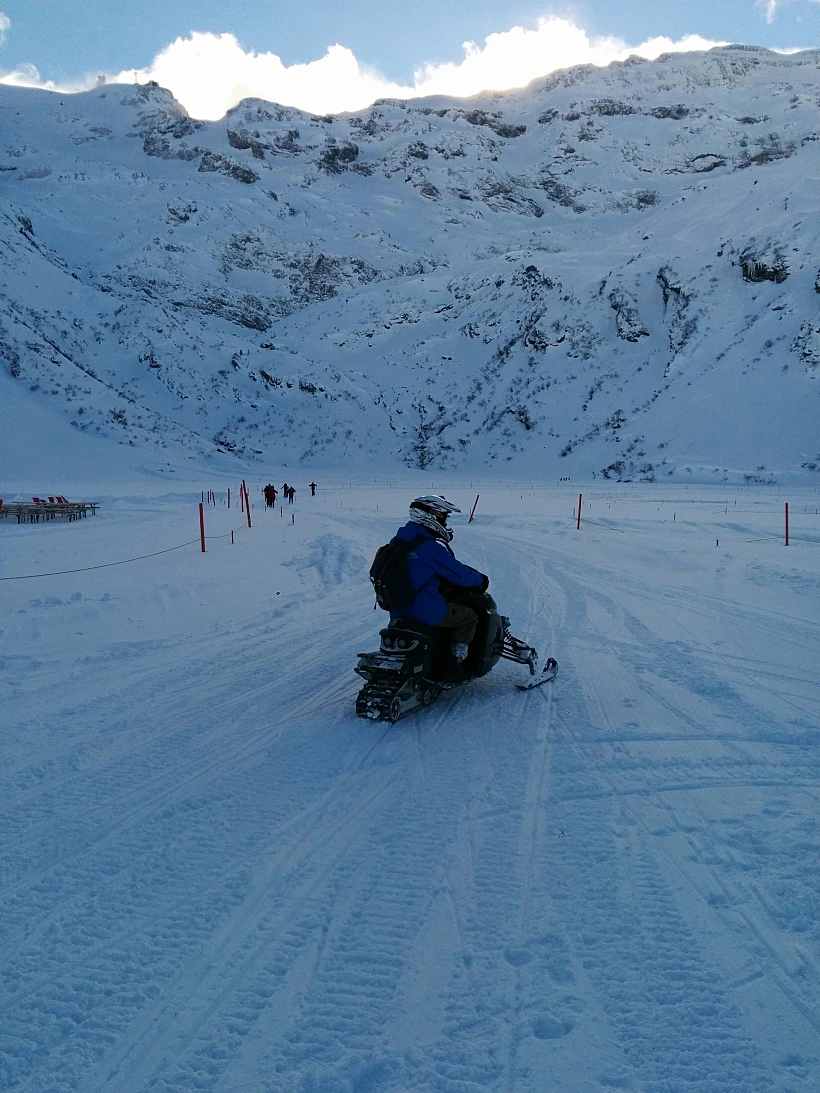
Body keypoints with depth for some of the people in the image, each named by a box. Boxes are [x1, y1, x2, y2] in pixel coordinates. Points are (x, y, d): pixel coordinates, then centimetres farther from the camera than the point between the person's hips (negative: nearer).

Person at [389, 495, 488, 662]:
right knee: (469, 617, 8)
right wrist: (480, 580, 4)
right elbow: (459, 574, -14)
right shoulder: (431, 547, -18)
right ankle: (456, 660, 2)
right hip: (426, 610, -8)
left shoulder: (401, 540, 9)